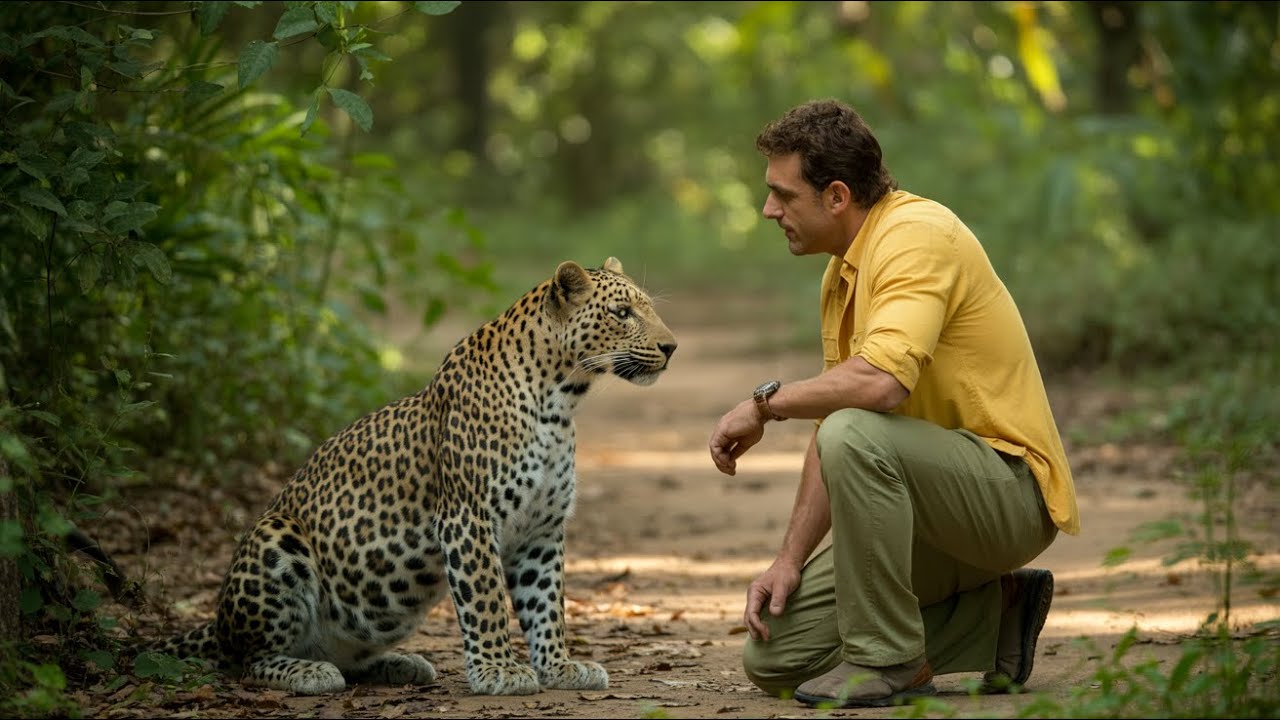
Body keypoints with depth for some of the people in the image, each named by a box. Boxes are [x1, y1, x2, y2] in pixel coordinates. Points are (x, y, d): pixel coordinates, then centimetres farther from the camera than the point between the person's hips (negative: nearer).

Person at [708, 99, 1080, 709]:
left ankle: (888, 661, -20)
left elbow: (880, 381, -35)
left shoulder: (916, 235, -18)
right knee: (774, 657, 3)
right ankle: (991, 616, 13)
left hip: (1009, 484, -9)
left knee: (854, 436, -36)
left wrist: (766, 402, -19)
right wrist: (790, 560, 6)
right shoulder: (843, 273, 13)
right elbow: (831, 423, 15)